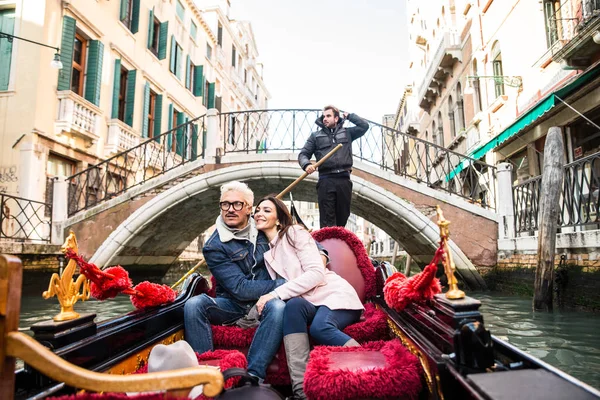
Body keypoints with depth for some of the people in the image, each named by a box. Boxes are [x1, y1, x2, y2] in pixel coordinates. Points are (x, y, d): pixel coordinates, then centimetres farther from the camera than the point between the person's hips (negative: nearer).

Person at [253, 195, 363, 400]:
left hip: (334, 294, -4)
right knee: (293, 305, -31)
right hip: (308, 303, 4)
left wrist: (275, 294, -20)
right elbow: (278, 285, 13)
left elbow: (316, 273, -15)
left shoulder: (294, 233, -3)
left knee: (320, 327, -35)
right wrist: (266, 299, -11)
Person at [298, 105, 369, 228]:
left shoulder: (347, 133, 20)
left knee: (342, 218, 4)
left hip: (344, 179, 2)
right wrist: (306, 164, -13)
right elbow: (303, 154, 9)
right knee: (327, 221, -7)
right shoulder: (316, 135, 15)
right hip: (326, 180, -1)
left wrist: (349, 116, 20)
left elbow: (364, 126, 14)